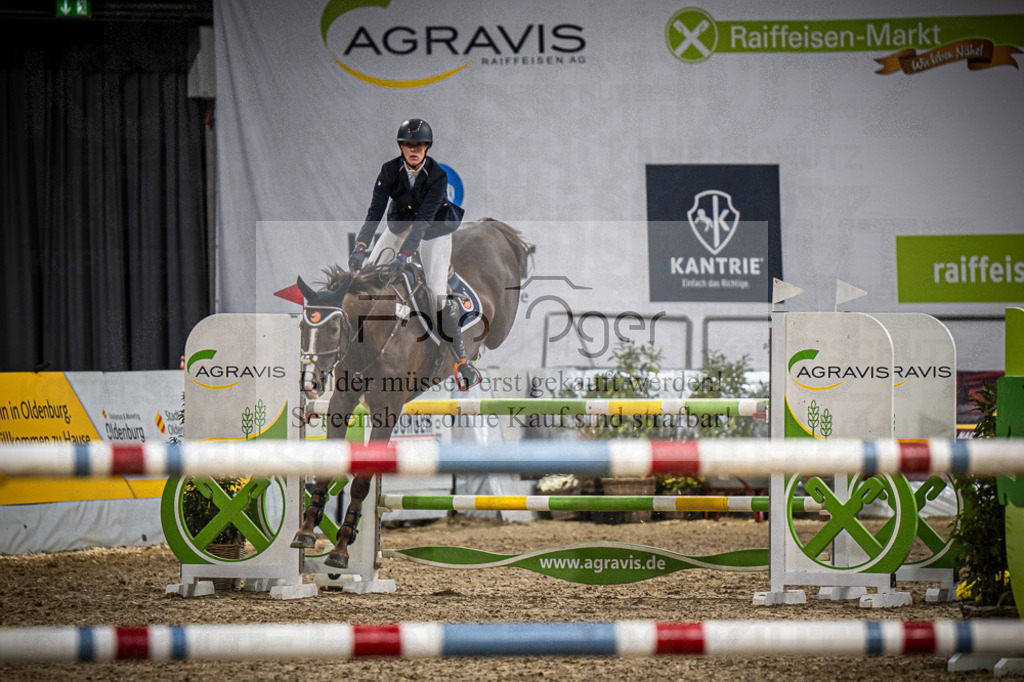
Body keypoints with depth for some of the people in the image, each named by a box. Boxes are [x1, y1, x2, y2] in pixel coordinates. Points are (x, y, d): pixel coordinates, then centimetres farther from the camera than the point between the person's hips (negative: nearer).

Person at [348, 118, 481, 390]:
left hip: (434, 232, -4)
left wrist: (405, 252, -43)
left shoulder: (438, 176, -24)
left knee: (438, 296, -17)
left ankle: (461, 359, -10)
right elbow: (375, 209, -22)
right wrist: (360, 246, -34)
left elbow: (425, 218, -32)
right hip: (400, 227, 4)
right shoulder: (390, 170, -15)